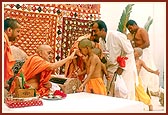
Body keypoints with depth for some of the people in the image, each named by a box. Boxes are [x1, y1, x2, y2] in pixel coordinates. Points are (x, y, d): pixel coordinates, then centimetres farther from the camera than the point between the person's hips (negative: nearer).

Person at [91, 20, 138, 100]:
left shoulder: (116, 36, -24)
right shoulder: (101, 40, -2)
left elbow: (129, 52, -18)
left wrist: (122, 67, -16)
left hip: (126, 66, -6)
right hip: (113, 67, 6)